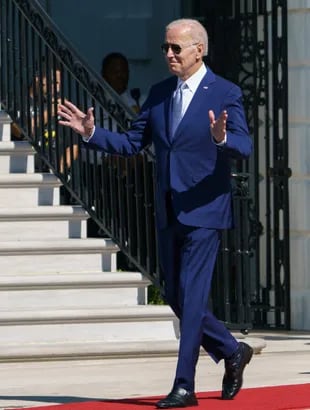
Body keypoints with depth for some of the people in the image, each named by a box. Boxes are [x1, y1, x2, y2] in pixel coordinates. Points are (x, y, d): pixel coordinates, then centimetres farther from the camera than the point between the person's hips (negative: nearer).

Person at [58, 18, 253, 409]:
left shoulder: (225, 94, -8)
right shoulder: (159, 93, 10)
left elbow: (244, 147, -18)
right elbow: (131, 143, 10)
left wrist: (222, 138, -39)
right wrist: (91, 133, -4)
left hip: (203, 211, -7)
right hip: (168, 213, 7)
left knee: (191, 297, -8)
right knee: (175, 297, 11)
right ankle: (232, 351, 29)